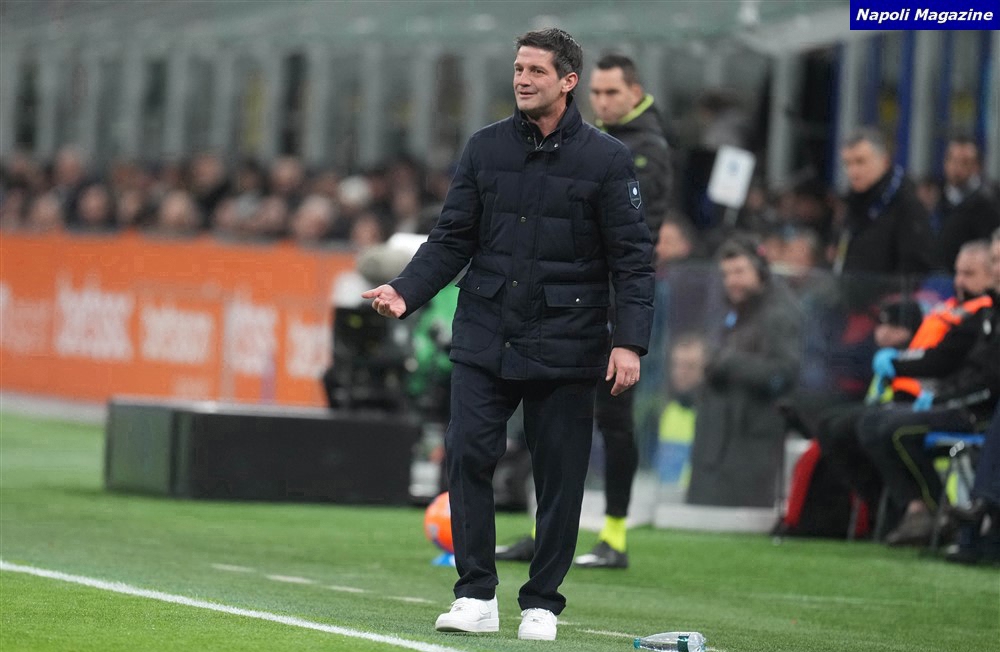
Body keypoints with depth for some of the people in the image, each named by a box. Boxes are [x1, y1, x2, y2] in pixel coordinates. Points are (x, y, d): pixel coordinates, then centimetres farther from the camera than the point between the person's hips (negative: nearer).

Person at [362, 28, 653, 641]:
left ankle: (541, 604, 13)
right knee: (467, 455, -8)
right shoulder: (486, 148, 7)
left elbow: (633, 257, -2)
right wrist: (407, 291, -5)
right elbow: (452, 239, 11)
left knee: (559, 478, 2)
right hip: (484, 338, 2)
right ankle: (477, 597, 1)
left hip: (564, 344, -2)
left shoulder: (607, 158, -1)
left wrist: (629, 341, -12)